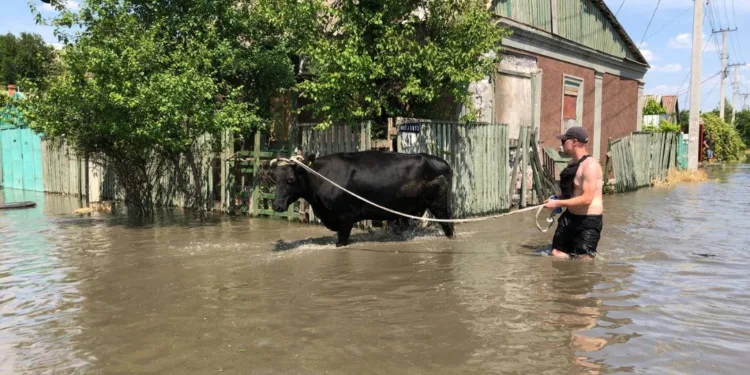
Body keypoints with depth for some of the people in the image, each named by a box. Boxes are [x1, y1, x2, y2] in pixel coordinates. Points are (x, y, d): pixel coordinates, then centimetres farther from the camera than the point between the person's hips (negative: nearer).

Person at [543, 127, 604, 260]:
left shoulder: (590, 165, -20)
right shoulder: (573, 163, 9)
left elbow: (587, 199, -27)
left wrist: (558, 203, -23)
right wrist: (557, 200, 4)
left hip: (588, 220, -9)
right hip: (571, 216, 9)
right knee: (557, 253, 11)